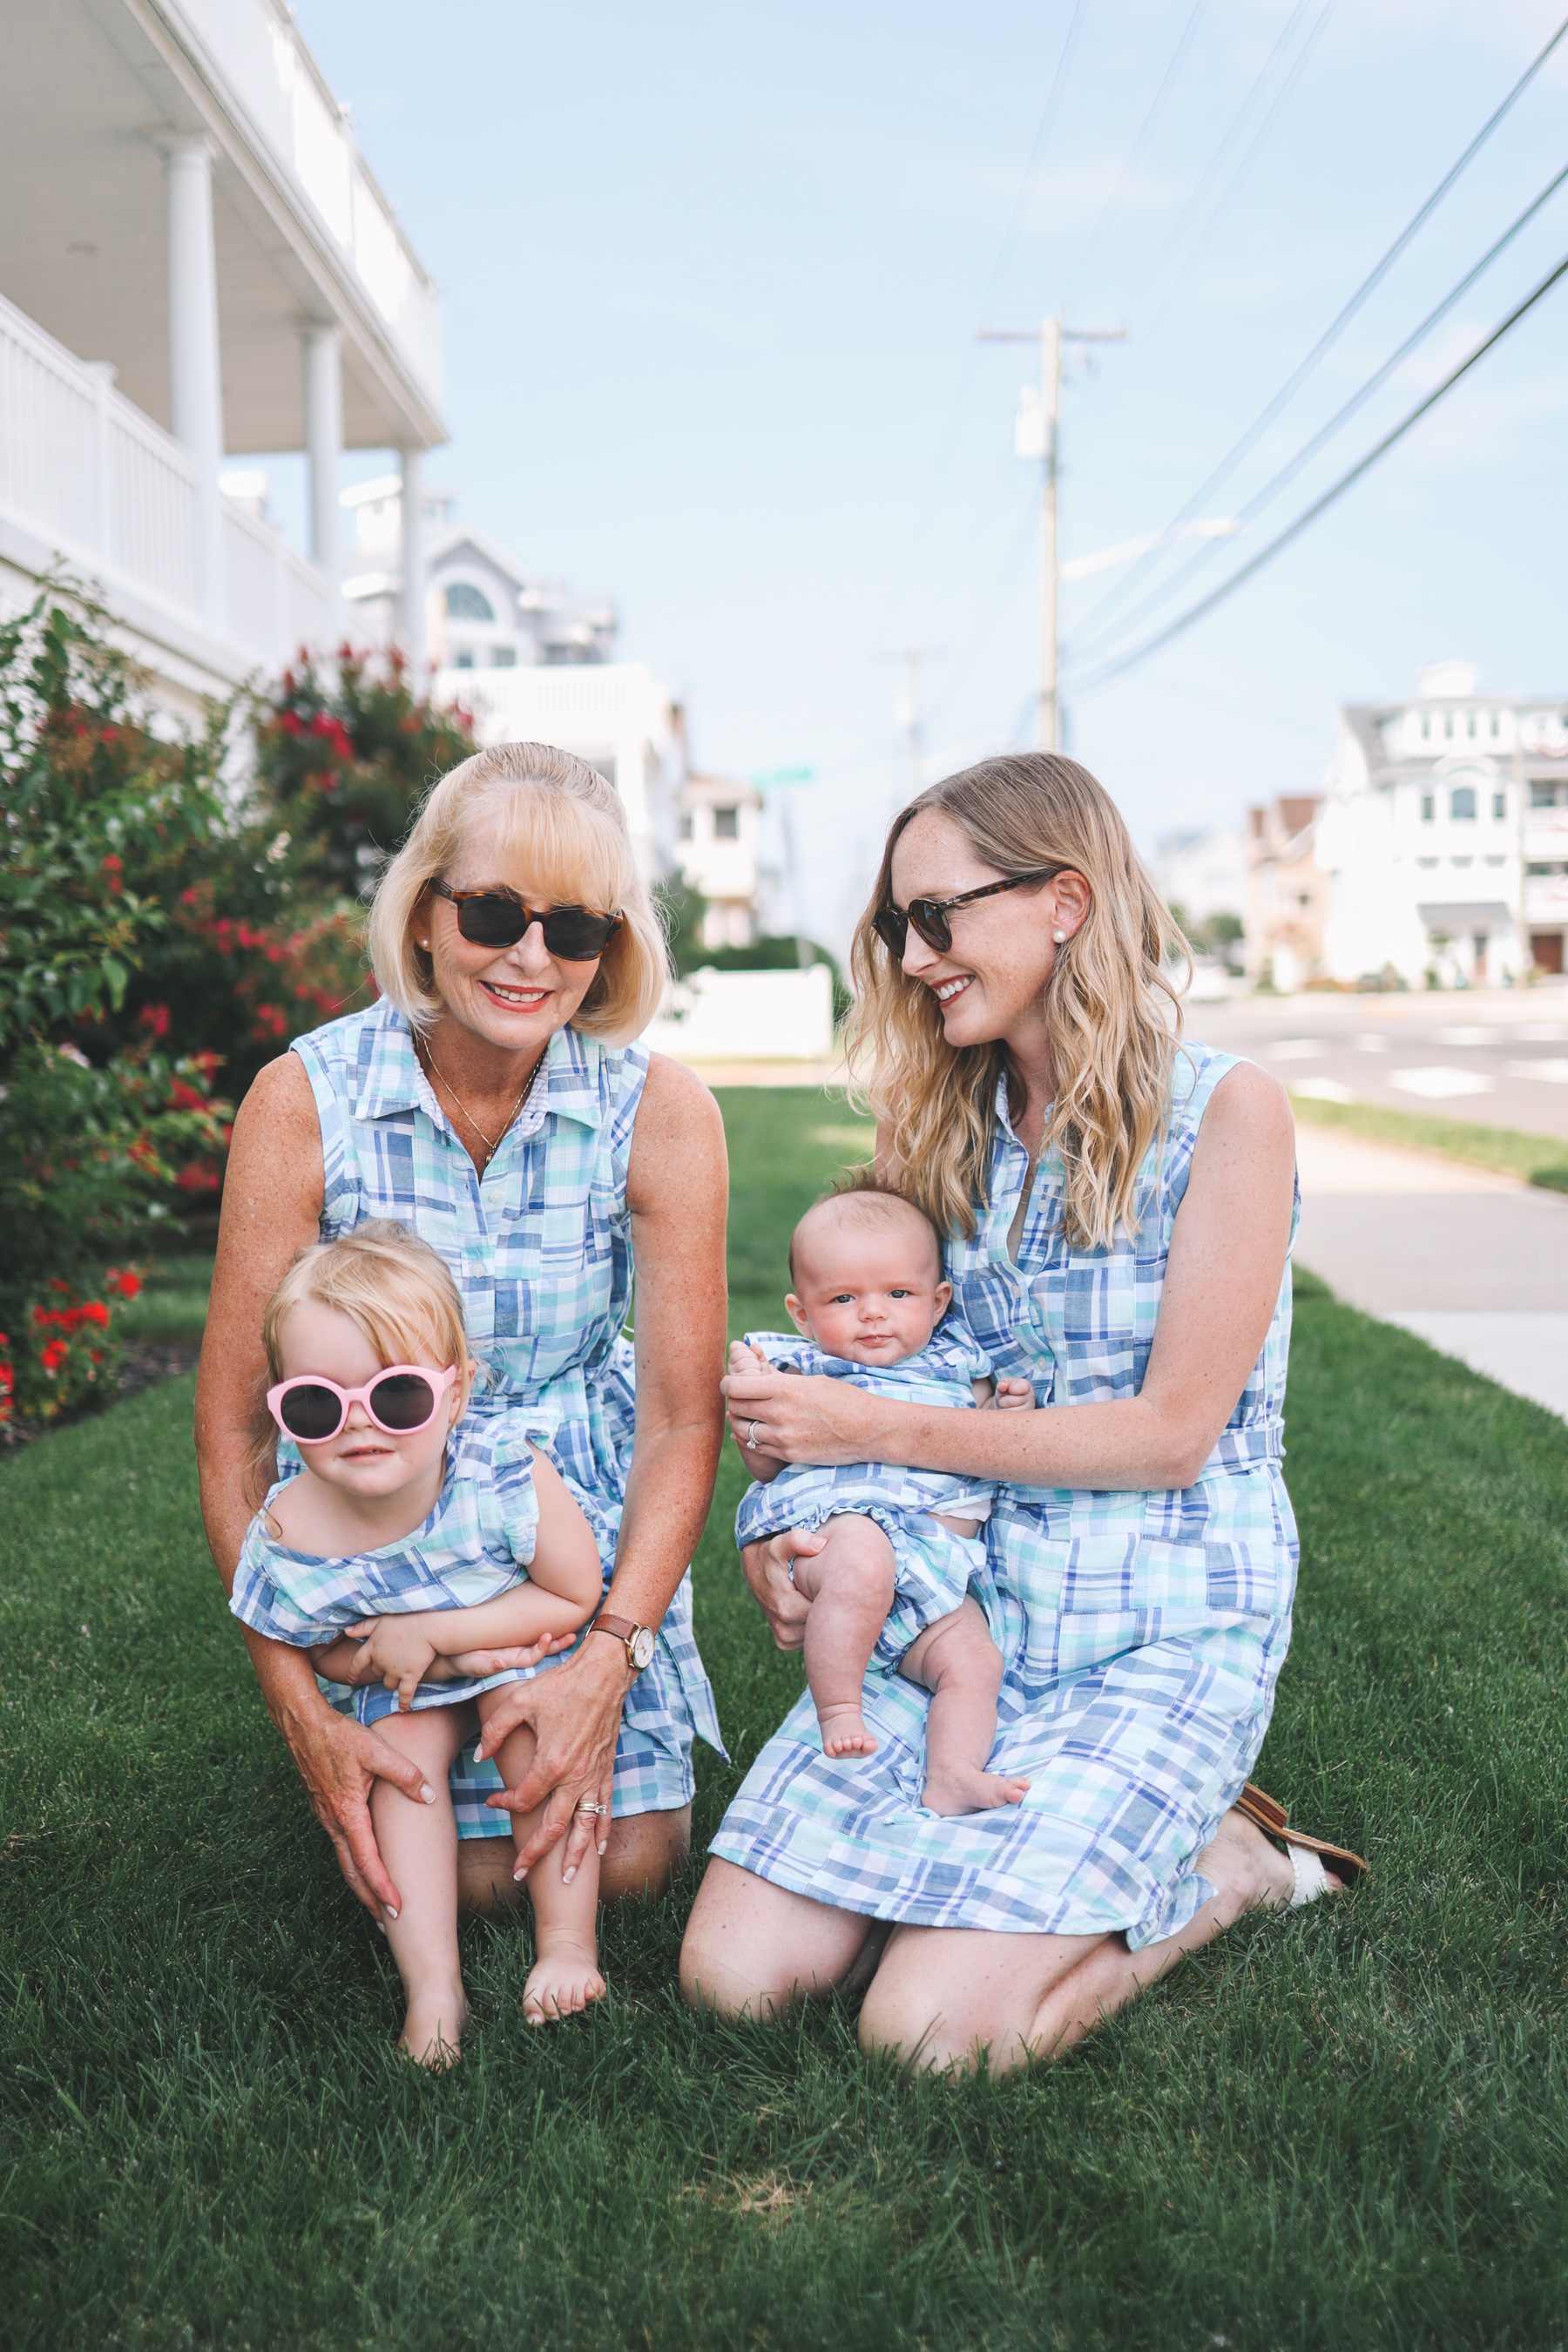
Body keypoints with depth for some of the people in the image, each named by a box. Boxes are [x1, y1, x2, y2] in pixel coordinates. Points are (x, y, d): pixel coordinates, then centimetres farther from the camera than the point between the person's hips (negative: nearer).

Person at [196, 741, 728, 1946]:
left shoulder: (661, 1109, -15)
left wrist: (612, 1656, -22)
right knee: (472, 1871, -11)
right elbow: (232, 1431, -14)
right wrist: (300, 1707, -21)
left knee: (626, 1856, -9)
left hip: (588, 1503, 1)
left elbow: (683, 1418, -10)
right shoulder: (304, 1102, -18)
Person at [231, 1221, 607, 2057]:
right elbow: (330, 1653, -9)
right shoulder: (289, 1541, -29)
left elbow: (576, 1597, -24)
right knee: (401, 1752, -20)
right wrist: (433, 1662, -27)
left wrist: (428, 1629, -29)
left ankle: (568, 1940, -14)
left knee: (526, 1716, -27)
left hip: (531, 1662, -2)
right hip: (409, 1686, 3)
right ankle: (433, 1987, -13)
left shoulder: (504, 1472, -35)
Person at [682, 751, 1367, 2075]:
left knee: (930, 2028, -18)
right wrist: (781, 1521, -5)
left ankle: (1226, 1864, 7)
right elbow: (880, 1348, 15)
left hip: (1167, 1631, -5)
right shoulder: (954, 1128, 8)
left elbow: (1172, 1431, -13)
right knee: (736, 1973, -11)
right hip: (956, 1604, 5)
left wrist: (879, 1431, -14)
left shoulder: (1224, 1112, -9)